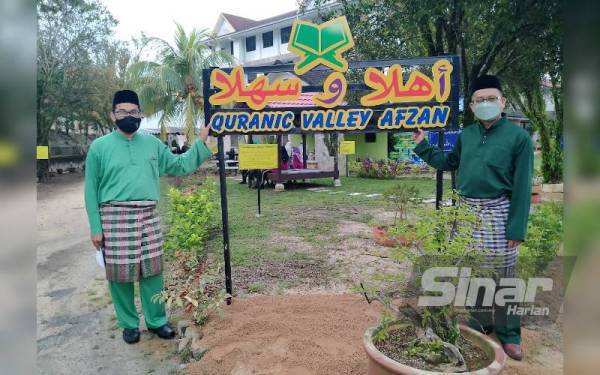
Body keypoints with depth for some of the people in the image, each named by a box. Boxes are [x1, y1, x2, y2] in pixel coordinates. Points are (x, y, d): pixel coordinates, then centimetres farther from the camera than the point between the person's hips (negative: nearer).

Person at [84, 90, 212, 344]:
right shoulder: (100, 147, 1)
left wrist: (201, 142, 6)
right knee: (120, 274, 5)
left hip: (148, 217, 3)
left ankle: (157, 321, 25)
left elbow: (180, 166, 13)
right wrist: (95, 228, -2)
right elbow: (91, 190, 1)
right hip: (115, 218, -2)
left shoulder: (153, 144, 10)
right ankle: (129, 324, 25)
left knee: (152, 271, 9)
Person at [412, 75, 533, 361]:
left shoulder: (518, 137, -8)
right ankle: (477, 324, 32)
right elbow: (448, 163, 21)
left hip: (496, 212, -5)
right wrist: (422, 146, 12)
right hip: (465, 210, 5)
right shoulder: (466, 135, 7)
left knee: (501, 275, 4)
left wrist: (517, 228, -12)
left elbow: (522, 186, -9)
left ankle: (508, 334, 22)